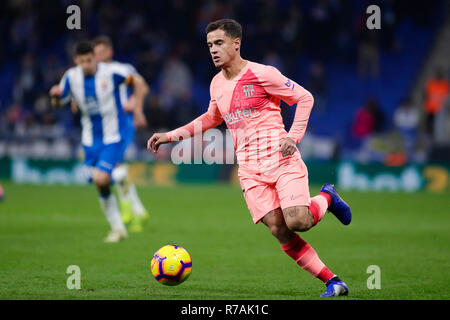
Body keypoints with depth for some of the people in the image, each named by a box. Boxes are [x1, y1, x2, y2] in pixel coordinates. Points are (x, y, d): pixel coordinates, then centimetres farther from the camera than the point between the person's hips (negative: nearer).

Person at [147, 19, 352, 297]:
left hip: (281, 158, -5)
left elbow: (305, 98, 0)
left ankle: (326, 198, 14)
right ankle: (332, 282, -3)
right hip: (250, 169, 5)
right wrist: (172, 135, 24)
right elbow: (212, 118, 32)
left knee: (297, 222, -22)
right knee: (279, 230, -12)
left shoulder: (262, 74, -6)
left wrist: (294, 136, -12)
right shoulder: (217, 84, 13)